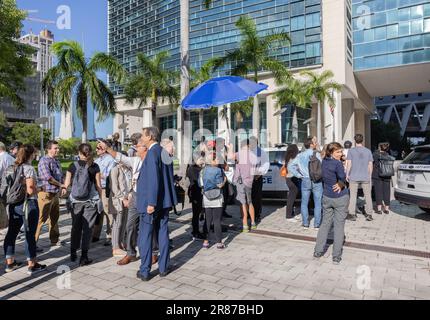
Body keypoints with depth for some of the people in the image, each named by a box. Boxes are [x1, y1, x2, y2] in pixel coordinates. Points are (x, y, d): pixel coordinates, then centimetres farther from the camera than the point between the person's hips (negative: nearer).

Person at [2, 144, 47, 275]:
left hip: (13, 204, 8)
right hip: (28, 204, -7)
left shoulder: (11, 168, 8)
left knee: (11, 233, 15)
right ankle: (32, 265, 10)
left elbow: (8, 186, 10)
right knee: (30, 235, 1)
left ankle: (10, 263, 26)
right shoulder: (29, 168, -15)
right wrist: (36, 189, -1)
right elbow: (30, 190, -21)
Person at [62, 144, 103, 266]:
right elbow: (98, 185, -3)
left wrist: (64, 189, 25)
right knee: (87, 228, 3)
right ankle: (84, 257, 3)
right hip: (91, 201, -2)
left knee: (76, 227, 16)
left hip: (75, 201, 2)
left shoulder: (73, 166, 0)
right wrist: (100, 198, 9)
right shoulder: (95, 167, -5)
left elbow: (67, 184, 4)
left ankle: (73, 254, 26)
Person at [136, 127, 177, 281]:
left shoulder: (152, 152, -15)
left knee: (145, 236, 4)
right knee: (163, 234, 13)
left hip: (151, 202, -8)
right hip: (164, 201, 8)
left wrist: (151, 203, -20)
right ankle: (163, 268, 22)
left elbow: (154, 179, -22)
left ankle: (144, 271, 12)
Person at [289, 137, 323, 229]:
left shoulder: (300, 155, 5)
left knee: (304, 203, 13)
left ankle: (305, 224, 16)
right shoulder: (316, 154, -7)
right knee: (318, 203, 7)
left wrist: (299, 175, 3)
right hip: (316, 181, -3)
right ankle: (317, 224, 10)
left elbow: (291, 167, 1)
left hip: (305, 181, 3)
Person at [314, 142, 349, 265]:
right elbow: (342, 177, -27)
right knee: (339, 225, 4)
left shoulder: (323, 162, 4)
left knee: (325, 223, 16)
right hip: (340, 197, -6)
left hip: (327, 197, 6)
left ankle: (318, 251, 20)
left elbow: (324, 178, 3)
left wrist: (339, 184, -7)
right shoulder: (337, 163, -17)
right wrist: (341, 184, -8)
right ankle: (336, 256, 10)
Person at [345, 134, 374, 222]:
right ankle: (369, 214, 12)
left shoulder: (351, 151, -3)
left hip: (354, 177, -2)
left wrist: (347, 175, 3)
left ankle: (352, 214, 6)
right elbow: (370, 165, 5)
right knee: (368, 195, 10)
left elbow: (349, 164, -6)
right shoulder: (368, 151, 4)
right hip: (365, 177, 2)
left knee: (353, 196, 5)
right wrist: (370, 175, 15)